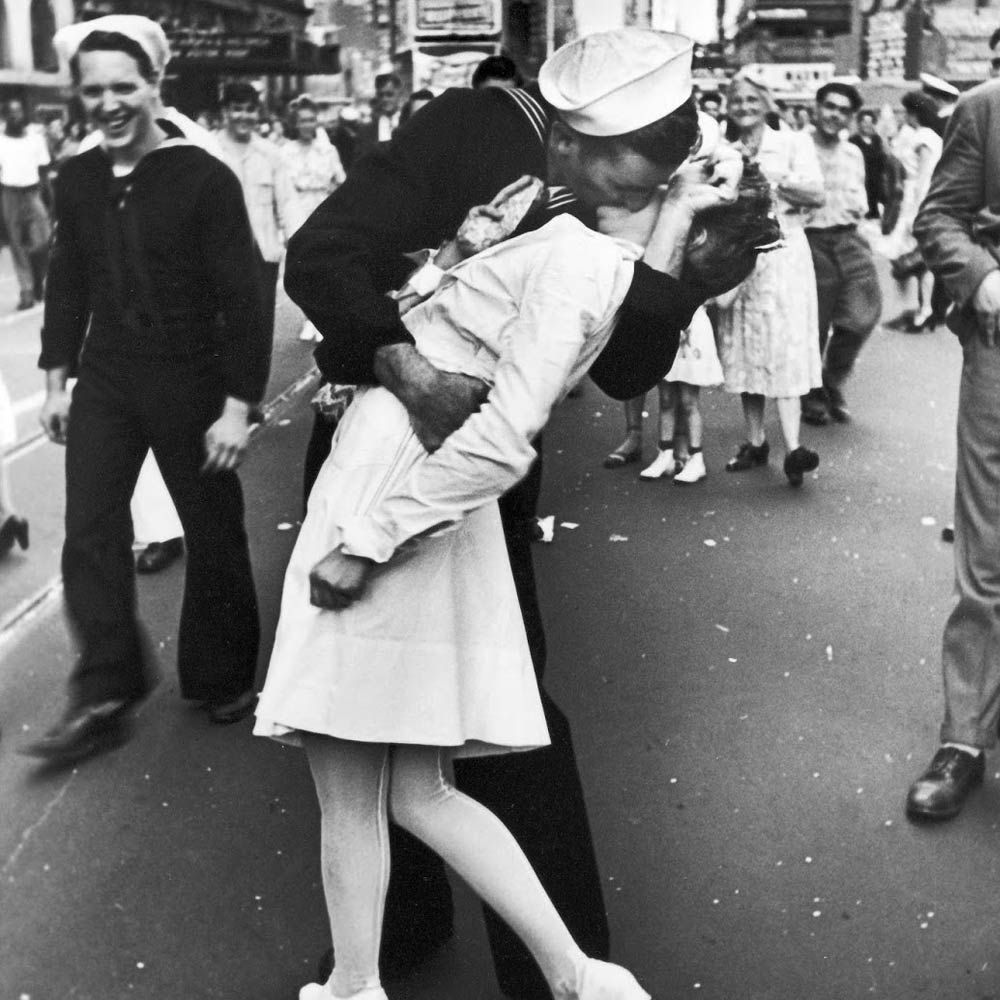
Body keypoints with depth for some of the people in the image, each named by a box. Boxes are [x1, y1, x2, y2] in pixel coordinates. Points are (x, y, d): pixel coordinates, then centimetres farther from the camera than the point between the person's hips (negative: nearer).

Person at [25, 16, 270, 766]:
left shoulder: (205, 180, -13)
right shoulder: (78, 179, 2)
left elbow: (242, 298, -13)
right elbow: (68, 282, 12)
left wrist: (238, 405, -16)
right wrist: (58, 379, 12)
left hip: (189, 382, -4)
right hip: (105, 381, 4)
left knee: (214, 537, 8)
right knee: (90, 535, 0)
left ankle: (222, 682, 26)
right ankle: (105, 697, 10)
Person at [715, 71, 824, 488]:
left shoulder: (792, 142, 4)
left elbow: (816, 194, -7)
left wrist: (769, 180, -14)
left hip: (781, 252, -4)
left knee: (784, 347, -12)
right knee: (743, 348, 5)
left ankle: (792, 447, -19)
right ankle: (755, 442, 14)